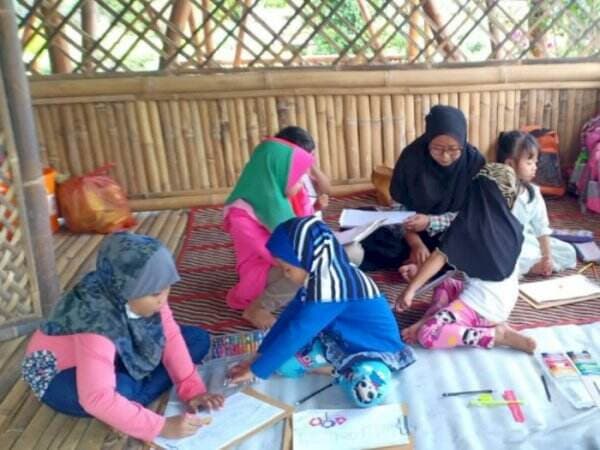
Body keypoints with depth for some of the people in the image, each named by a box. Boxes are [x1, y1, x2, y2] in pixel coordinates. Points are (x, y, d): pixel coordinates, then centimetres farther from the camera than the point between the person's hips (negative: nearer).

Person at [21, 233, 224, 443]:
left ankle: (133, 400, -13)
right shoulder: (97, 320, -39)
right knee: (122, 391, -41)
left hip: (116, 358, 7)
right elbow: (97, 398, -43)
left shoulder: (142, 294, -20)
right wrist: (162, 426, -43)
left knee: (198, 338, -6)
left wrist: (192, 389, -22)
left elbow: (171, 337, -13)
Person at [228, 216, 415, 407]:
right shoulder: (320, 276, -4)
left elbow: (296, 333, -31)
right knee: (284, 364, -7)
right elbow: (291, 314, 3)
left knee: (366, 392, -39)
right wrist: (262, 354, 0)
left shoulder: (331, 285, -33)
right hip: (340, 340, 8)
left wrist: (255, 369, -22)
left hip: (376, 350, -8)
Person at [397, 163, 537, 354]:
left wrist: (410, 289, -10)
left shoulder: (467, 224, -14)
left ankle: (496, 335, -15)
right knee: (445, 285, 27)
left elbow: (438, 258, -14)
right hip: (504, 304, 8)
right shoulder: (512, 225, 1)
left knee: (427, 335, -17)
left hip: (483, 304, -8)